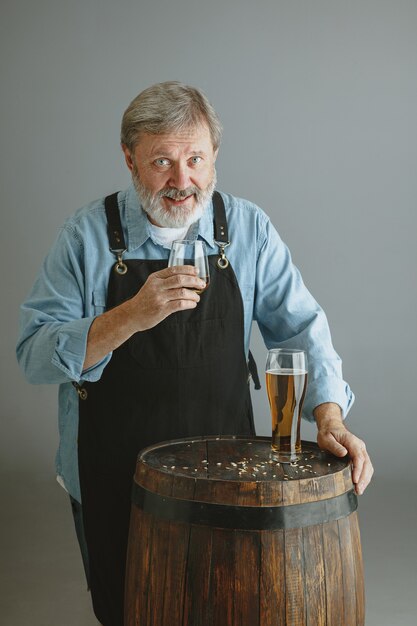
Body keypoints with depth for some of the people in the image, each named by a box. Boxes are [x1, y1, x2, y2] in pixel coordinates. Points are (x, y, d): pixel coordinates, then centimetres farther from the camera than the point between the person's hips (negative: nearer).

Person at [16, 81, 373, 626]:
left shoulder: (249, 229, -2)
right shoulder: (88, 234, -7)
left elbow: (300, 329, 0)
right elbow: (34, 354, -12)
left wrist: (330, 418, -15)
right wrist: (130, 317, -26)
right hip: (115, 479, -1)